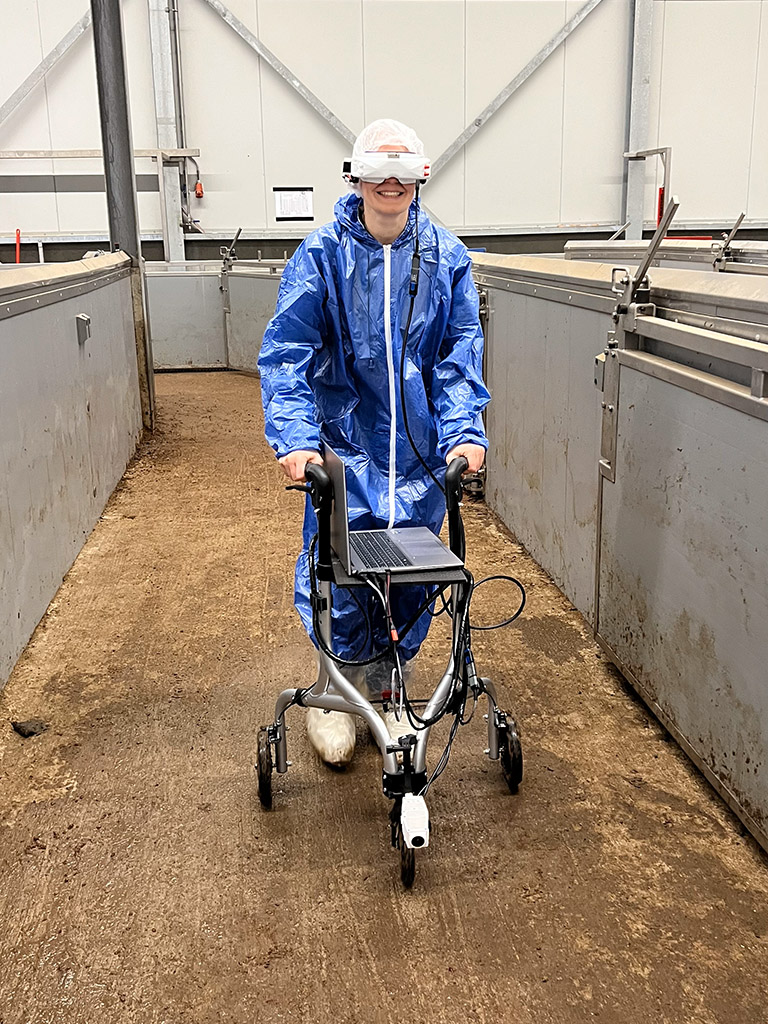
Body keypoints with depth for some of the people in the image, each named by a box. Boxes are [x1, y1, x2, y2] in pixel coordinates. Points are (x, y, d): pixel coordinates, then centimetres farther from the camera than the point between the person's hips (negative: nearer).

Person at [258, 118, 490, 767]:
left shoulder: (446, 257, 3)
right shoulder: (322, 254, -4)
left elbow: (462, 353, 2)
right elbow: (287, 352, -7)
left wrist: (465, 431, -12)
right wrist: (295, 438, -19)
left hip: (421, 447, 2)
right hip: (343, 440, -2)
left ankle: (388, 678, 34)